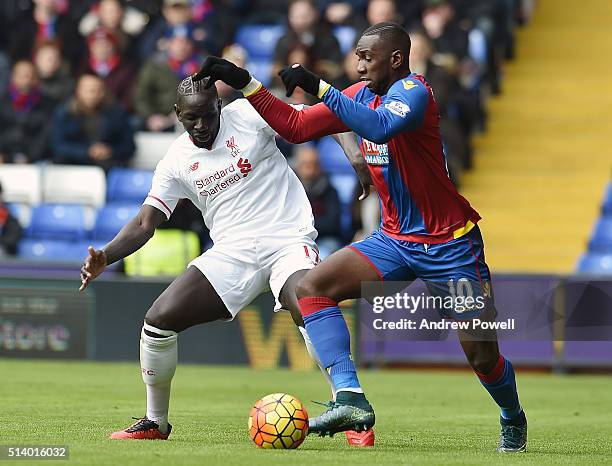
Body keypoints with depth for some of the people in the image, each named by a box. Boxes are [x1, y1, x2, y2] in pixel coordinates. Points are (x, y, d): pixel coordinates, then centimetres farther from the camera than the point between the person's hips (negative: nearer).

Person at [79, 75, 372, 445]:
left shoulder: (248, 115, -4)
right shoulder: (176, 162, 6)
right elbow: (145, 224, 6)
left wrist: (354, 151, -25)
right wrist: (106, 256, -12)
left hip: (287, 241, -4)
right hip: (231, 253, 4)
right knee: (158, 320, -7)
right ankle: (156, 422, 13)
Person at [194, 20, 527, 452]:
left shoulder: (412, 92, -18)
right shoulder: (362, 94, 5)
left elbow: (380, 127, -40)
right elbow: (296, 126, 10)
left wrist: (321, 88, -36)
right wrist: (246, 83, 4)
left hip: (450, 245, -7)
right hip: (394, 238, 7)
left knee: (483, 356, -4)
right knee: (312, 287, -14)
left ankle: (513, 420, 29)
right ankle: (351, 399, -22)